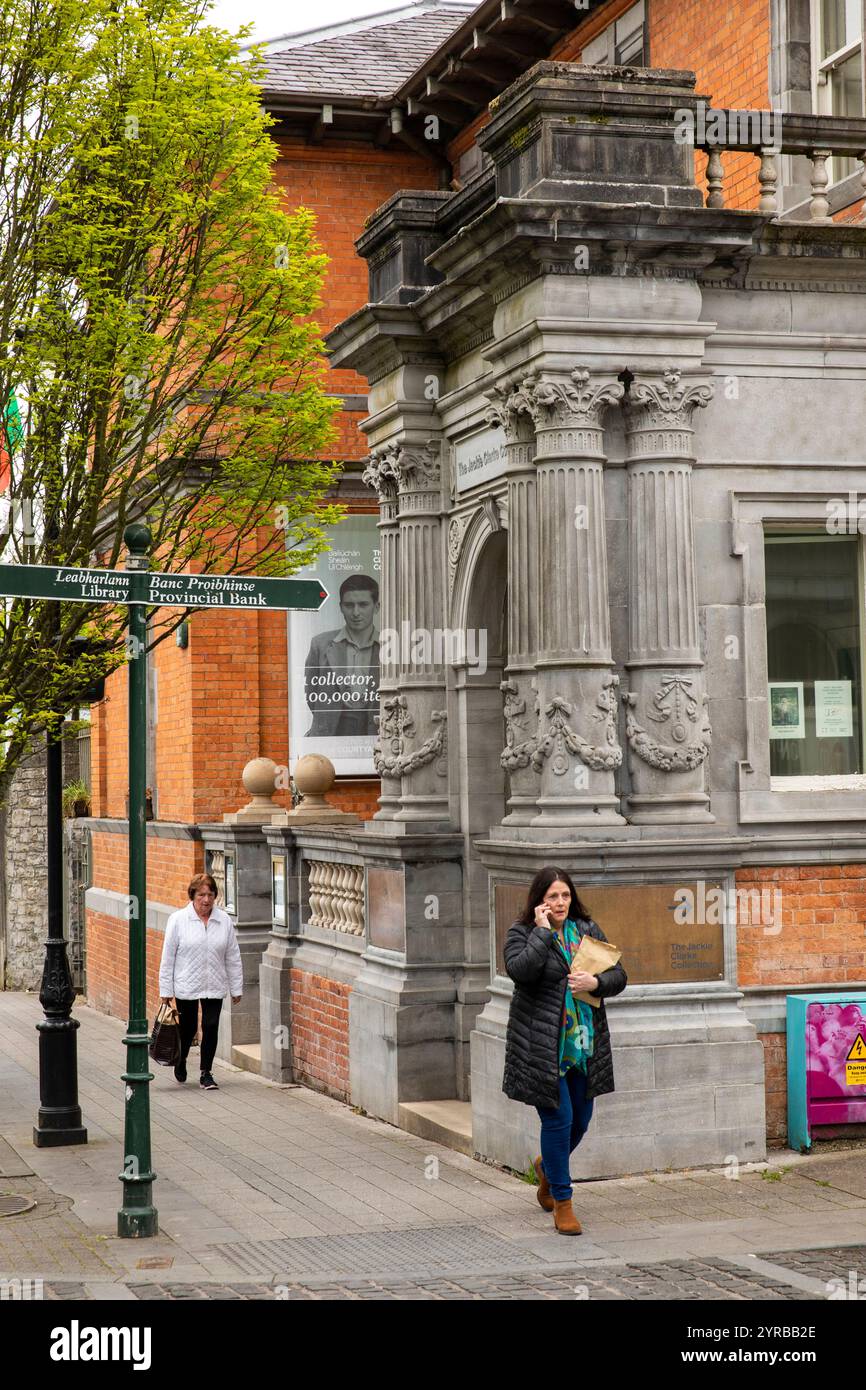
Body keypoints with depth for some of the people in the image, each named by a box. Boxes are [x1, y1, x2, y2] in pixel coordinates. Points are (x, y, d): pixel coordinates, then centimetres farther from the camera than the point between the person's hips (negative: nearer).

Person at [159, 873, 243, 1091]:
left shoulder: (224, 921, 1)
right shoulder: (178, 920, -6)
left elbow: (233, 957, 6)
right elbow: (168, 957, -4)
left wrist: (236, 988, 7)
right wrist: (166, 990, -4)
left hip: (214, 987, 2)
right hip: (186, 987, -2)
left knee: (211, 1027, -2)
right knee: (188, 1028, 9)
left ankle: (206, 1073, 10)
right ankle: (181, 1060, 38)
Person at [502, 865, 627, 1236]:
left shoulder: (587, 930, 8)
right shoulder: (522, 933, -5)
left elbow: (619, 975, 7)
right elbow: (520, 970, -25)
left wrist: (595, 982, -13)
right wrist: (543, 931, -21)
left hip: (584, 1045, 5)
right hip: (543, 1047, -5)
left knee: (581, 1119, 15)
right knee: (558, 1119, -4)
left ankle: (547, 1165, 45)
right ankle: (562, 1202, 10)